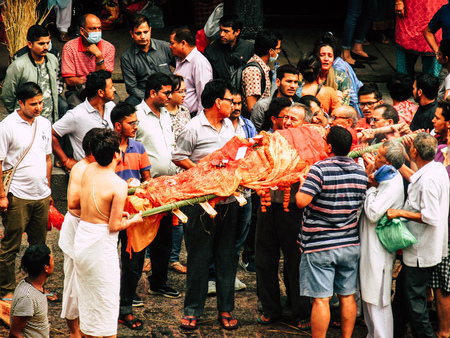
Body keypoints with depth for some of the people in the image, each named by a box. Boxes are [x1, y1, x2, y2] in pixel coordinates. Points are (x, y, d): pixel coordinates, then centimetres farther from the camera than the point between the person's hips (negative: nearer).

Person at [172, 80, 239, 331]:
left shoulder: (228, 125, 12)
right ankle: (193, 310, 10)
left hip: (229, 199, 6)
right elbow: (179, 158, -6)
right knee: (199, 256, 1)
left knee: (227, 256, 8)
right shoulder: (194, 128, -9)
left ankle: (226, 309, 16)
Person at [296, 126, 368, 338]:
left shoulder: (320, 169, -16)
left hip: (320, 246, -5)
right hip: (351, 244, 6)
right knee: (347, 296, 13)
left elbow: (301, 201, -21)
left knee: (321, 299, -2)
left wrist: (302, 184, -3)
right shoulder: (360, 172, 3)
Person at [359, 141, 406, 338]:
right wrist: (369, 176, -1)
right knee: (369, 298, 18)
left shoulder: (393, 184, -20)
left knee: (377, 301, -4)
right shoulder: (385, 179, 10)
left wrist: (370, 185, -13)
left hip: (379, 247, -10)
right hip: (371, 246, 10)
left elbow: (373, 214, -24)